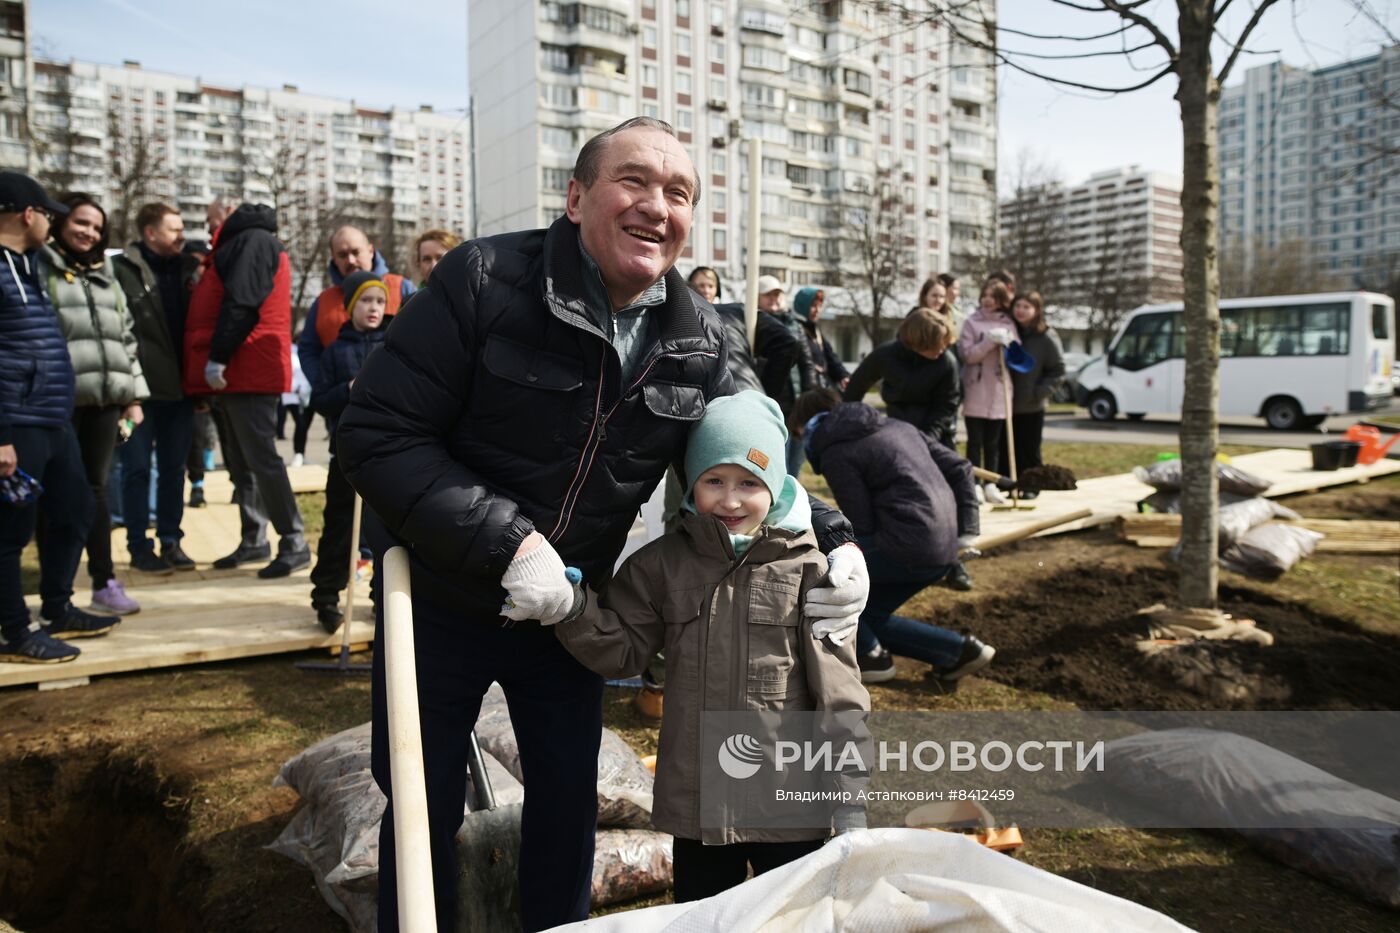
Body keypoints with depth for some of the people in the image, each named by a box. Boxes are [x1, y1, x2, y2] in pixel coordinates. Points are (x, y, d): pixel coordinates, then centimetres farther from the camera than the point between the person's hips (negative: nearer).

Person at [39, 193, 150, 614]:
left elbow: (126, 337, 20)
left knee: (96, 489, 10)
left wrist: (134, 395, 14)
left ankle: (105, 582, 15)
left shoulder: (106, 275, 21)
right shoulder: (40, 269, 2)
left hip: (106, 399, 5)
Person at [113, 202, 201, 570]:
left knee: (174, 468, 11)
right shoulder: (121, 270, -6)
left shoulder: (189, 267, 10)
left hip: (179, 386, 5)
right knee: (137, 468, 4)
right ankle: (139, 546, 12)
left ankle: (171, 541, 20)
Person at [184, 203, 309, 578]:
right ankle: (254, 540, 19)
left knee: (259, 457, -11)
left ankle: (294, 543, -8)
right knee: (239, 460, 12)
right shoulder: (238, 244, 23)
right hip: (233, 374, 10)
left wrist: (217, 358, -23)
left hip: (248, 371, -10)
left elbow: (241, 303, -20)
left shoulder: (253, 240, -8)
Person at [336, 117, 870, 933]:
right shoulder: (485, 281, -21)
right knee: (426, 808, 13)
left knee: (569, 799, 18)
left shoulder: (699, 343, -8)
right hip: (440, 605, -3)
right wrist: (507, 543, -31)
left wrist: (834, 538, -16)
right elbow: (378, 435, -23)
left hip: (569, 612, 4)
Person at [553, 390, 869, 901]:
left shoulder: (806, 568, -7)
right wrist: (573, 608, -16)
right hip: (695, 804, 2)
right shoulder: (664, 564, 1)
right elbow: (622, 650, 2)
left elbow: (836, 681, -6)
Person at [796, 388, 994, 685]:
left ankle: (870, 657, 8)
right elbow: (960, 468, 15)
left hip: (907, 548, -9)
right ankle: (960, 650, 18)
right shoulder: (897, 427, 19)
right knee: (870, 618, 22)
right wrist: (966, 531, 13)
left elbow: (863, 525, -9)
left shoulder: (836, 455, -4)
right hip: (943, 551, 9)